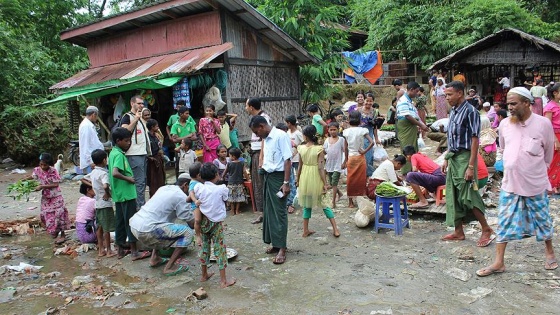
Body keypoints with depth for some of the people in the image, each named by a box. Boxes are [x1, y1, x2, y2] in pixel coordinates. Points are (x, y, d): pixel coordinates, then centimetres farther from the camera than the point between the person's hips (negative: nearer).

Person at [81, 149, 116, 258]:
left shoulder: (93, 172, 7)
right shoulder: (103, 173, -19)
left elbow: (83, 179, 23)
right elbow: (105, 186, -36)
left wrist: (91, 185, 15)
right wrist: (108, 194, -19)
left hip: (97, 203, 8)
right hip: (105, 204, -8)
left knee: (100, 228, 14)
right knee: (107, 228, 0)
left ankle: (101, 250, 21)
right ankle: (109, 251, 7)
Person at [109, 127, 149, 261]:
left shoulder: (114, 152, 11)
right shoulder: (119, 155, -18)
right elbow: (115, 173, -31)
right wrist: (128, 178, -19)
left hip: (119, 194, 9)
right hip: (126, 193, -9)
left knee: (120, 221, 14)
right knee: (131, 222, -2)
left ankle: (121, 250, 24)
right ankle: (134, 252, 5)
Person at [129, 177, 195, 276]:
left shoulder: (164, 188, 19)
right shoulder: (182, 197, -5)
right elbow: (191, 222, -2)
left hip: (134, 224, 9)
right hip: (146, 230, -9)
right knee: (188, 233, -4)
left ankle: (154, 258, 28)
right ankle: (169, 267, -3)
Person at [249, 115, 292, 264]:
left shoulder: (281, 136, -13)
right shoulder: (266, 139, 12)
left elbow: (287, 160, -17)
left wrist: (286, 183, -20)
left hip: (278, 177, -9)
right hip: (268, 176, 9)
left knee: (279, 212, -5)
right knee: (269, 211, 12)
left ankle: (281, 249, 1)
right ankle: (275, 243, 24)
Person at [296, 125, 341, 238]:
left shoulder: (301, 148, -6)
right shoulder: (319, 149, -14)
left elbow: (300, 166, 2)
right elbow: (321, 168, -17)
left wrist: (297, 179, 14)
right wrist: (325, 183, -12)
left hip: (305, 178, 2)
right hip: (316, 179, -2)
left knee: (307, 204, 15)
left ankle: (306, 230, 19)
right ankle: (335, 230, 9)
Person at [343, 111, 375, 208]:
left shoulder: (346, 131, -3)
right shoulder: (362, 130, -7)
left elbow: (346, 148, 0)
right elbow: (372, 142, -19)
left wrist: (346, 159, 9)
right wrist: (364, 151, -9)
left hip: (351, 157, 1)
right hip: (360, 157, -1)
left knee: (350, 179, 9)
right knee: (361, 179, 8)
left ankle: (350, 201, 14)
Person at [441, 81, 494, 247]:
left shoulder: (470, 111, -13)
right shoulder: (453, 112, 12)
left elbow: (475, 140, -16)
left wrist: (471, 166, -20)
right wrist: (446, 159, 15)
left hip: (465, 157, -8)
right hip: (453, 157, 8)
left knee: (467, 196, -5)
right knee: (453, 196, 10)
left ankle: (486, 230, 12)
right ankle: (458, 232, 20)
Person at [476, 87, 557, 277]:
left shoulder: (543, 124, -11)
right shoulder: (505, 124, -2)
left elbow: (549, 153, 2)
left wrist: (537, 170, 10)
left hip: (536, 184, -2)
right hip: (510, 183, 3)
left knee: (543, 220, 15)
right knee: (504, 223, 3)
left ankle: (549, 252, 40)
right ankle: (498, 263, 10)